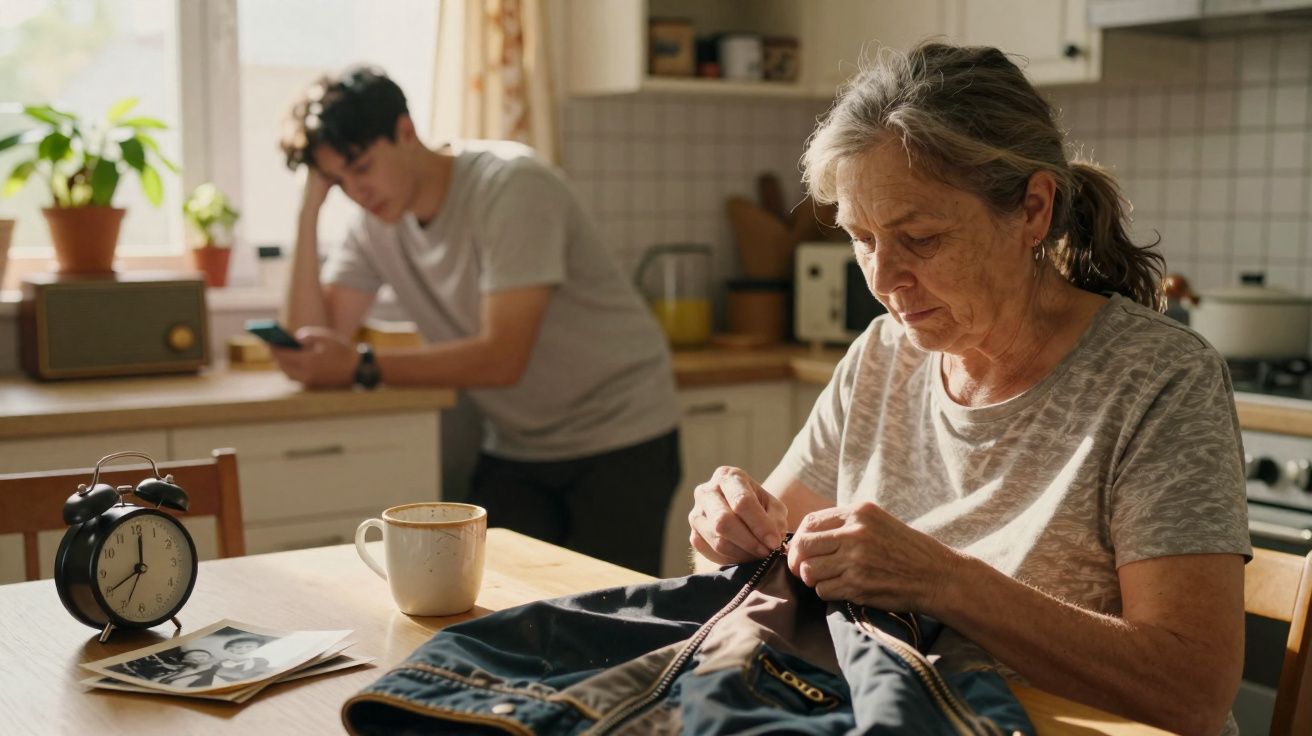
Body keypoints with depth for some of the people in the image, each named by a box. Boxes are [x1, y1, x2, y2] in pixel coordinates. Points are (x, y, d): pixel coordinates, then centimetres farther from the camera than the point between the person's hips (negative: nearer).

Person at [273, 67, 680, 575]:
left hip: (619, 439, -6)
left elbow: (502, 358, -26)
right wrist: (311, 209, -11)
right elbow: (313, 347, -7)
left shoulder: (511, 185, -20)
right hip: (516, 451, 6)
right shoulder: (376, 222, 1)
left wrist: (363, 368, -30)